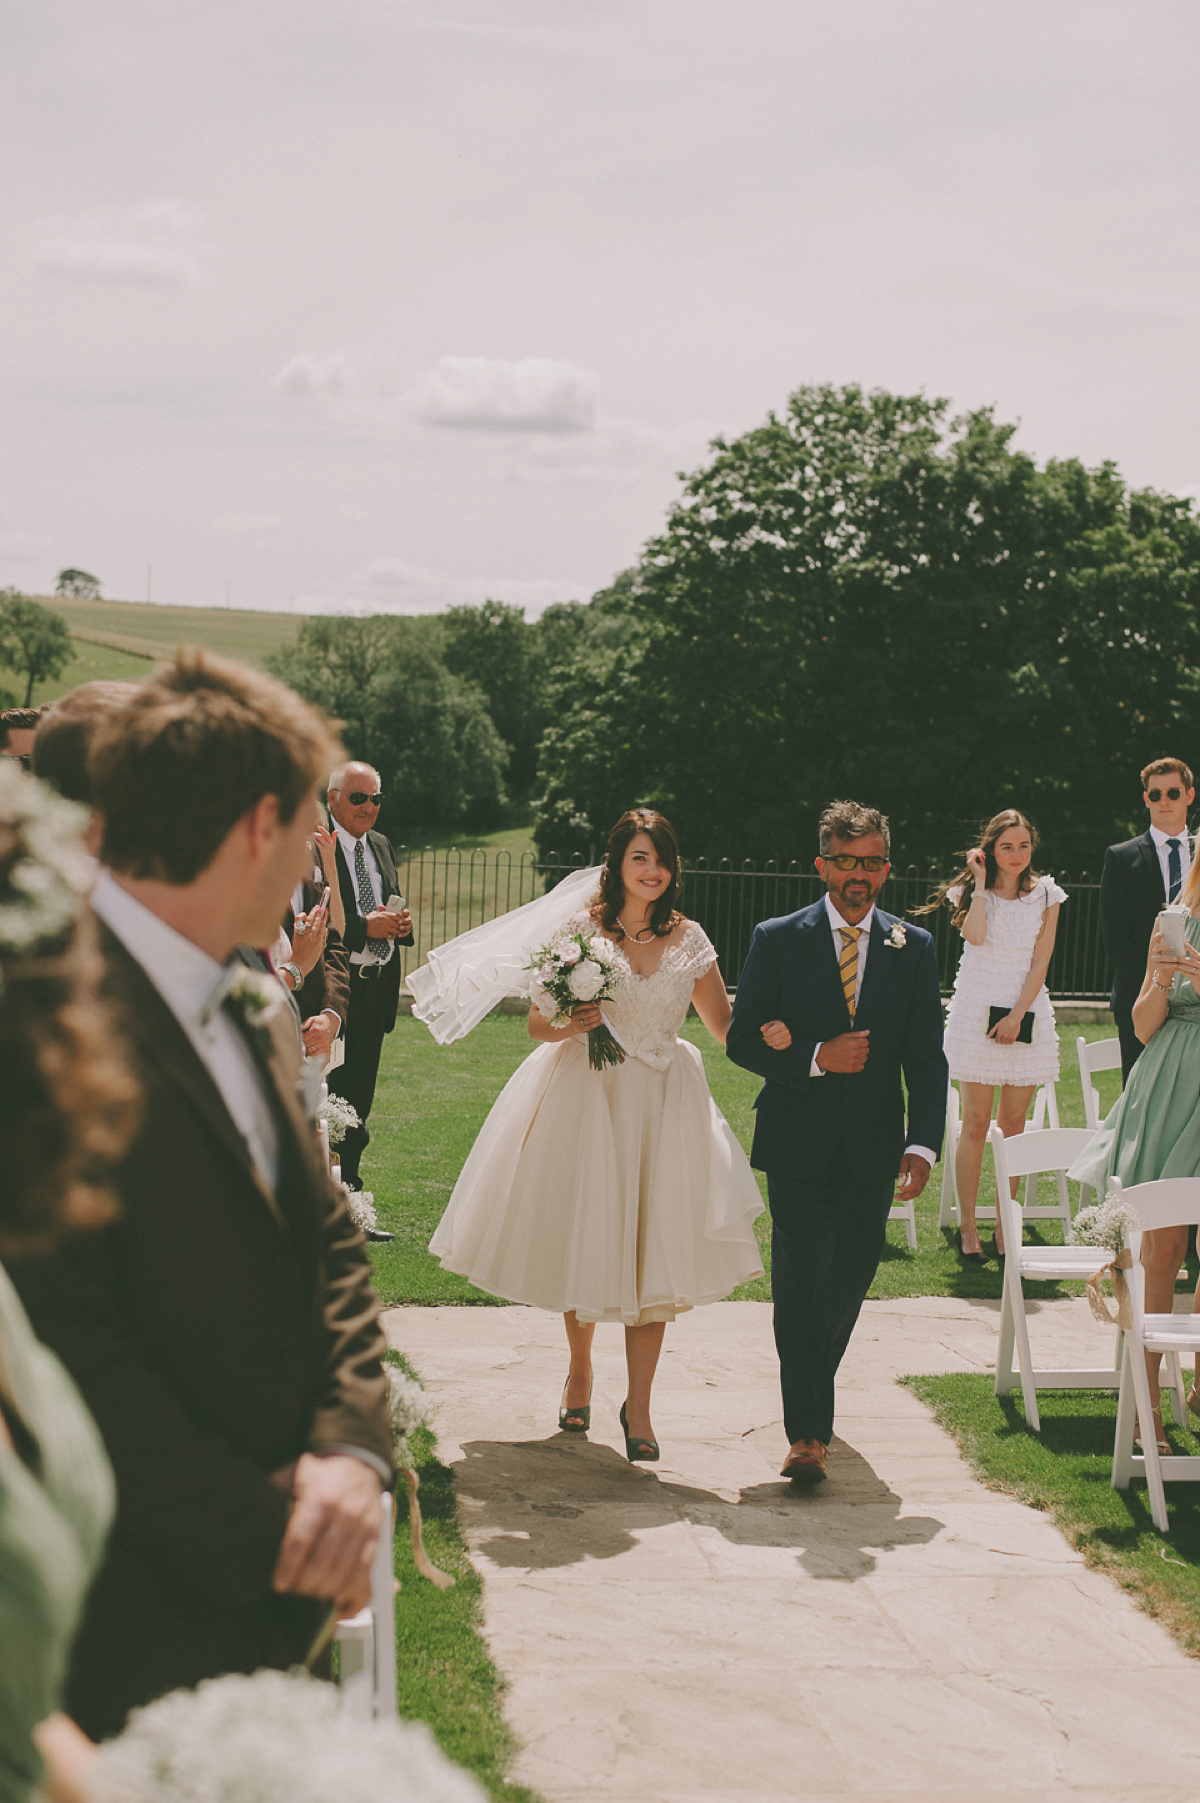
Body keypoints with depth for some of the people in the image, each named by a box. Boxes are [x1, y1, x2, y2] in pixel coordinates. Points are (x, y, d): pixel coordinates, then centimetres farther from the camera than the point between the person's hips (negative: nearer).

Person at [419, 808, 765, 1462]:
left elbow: (724, 1026, 9)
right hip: (586, 1098, -1)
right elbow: (538, 1023, -1)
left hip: (663, 1106, 1)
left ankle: (638, 1405, 7)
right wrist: (570, 1024, -23)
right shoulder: (578, 928, -3)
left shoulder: (689, 939, 4)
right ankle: (579, 1371, 34)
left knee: (654, 1249, -2)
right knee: (582, 1238, 8)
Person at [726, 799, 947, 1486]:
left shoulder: (915, 947, 5)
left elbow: (927, 1057, 3)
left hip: (873, 1147, 3)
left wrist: (924, 1144, -8)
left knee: (851, 1277, 11)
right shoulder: (777, 940, 0)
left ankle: (811, 1394, 34)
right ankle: (807, 1432, -10)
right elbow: (743, 1040, -1)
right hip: (797, 1143, -2)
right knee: (803, 1279, -9)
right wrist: (815, 1059, -17)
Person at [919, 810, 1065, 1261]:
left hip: (1026, 1013, 2)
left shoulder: (1045, 895, 6)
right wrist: (981, 883, -11)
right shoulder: (973, 892, 3)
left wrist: (1016, 1016, -9)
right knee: (976, 1124, -3)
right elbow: (976, 936, -18)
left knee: (1014, 1124, 3)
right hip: (976, 1012, -2)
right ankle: (967, 1226, 1)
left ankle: (1005, 1224, 8)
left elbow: (1040, 963, 1)